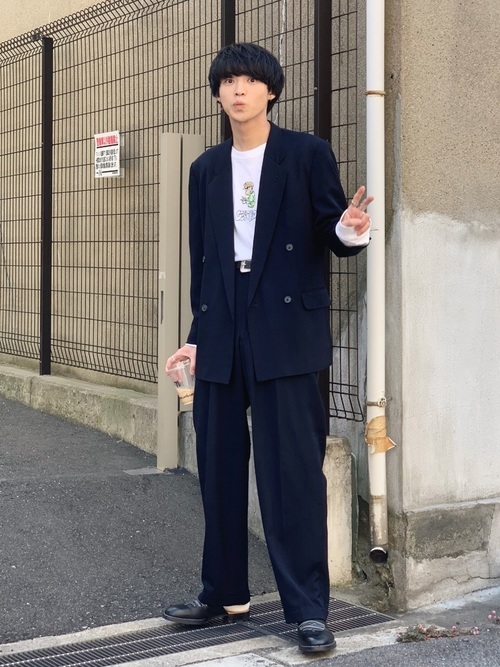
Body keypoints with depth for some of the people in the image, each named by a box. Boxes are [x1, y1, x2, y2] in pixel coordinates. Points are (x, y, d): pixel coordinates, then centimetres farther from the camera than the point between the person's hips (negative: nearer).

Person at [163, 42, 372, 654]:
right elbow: (201, 257, 16)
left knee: (292, 467, -6)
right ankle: (225, 594, 23)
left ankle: (308, 609, 1)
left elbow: (333, 234, 0)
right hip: (222, 330, 5)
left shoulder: (307, 154, 2)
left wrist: (350, 231, -23)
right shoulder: (207, 169, 15)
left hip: (283, 328, -5)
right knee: (219, 465, 10)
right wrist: (198, 335, 15)